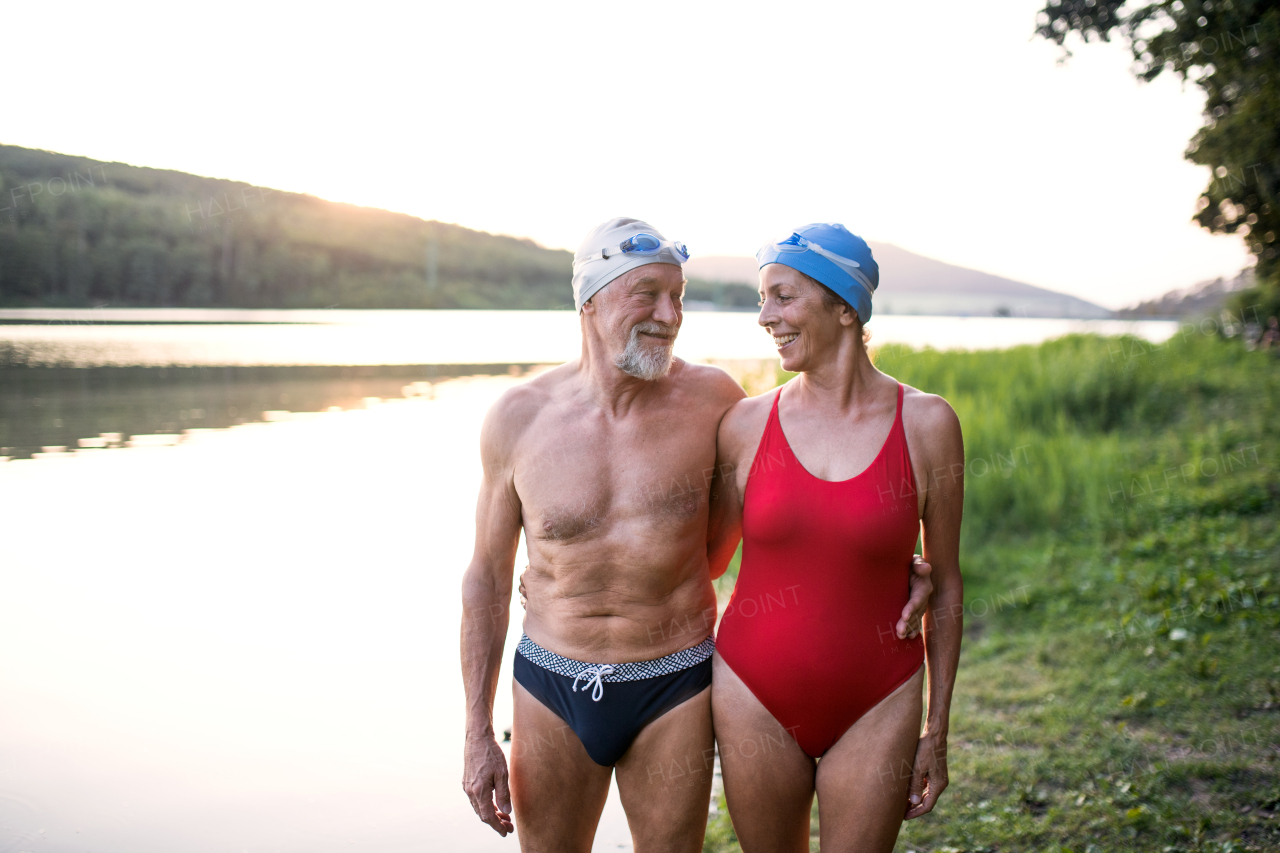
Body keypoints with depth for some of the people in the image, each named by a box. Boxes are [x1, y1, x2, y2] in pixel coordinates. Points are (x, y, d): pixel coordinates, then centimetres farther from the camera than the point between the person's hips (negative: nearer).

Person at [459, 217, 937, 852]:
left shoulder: (712, 400, -9)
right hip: (552, 687, 1)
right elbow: (488, 579, 1)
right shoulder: (518, 419, -7)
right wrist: (477, 734, 1)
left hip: (673, 690, 0)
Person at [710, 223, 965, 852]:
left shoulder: (925, 424, -7)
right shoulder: (747, 424, -4)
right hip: (755, 696, 1)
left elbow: (944, 587, 1)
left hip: (875, 705, -1)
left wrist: (936, 731, 3)